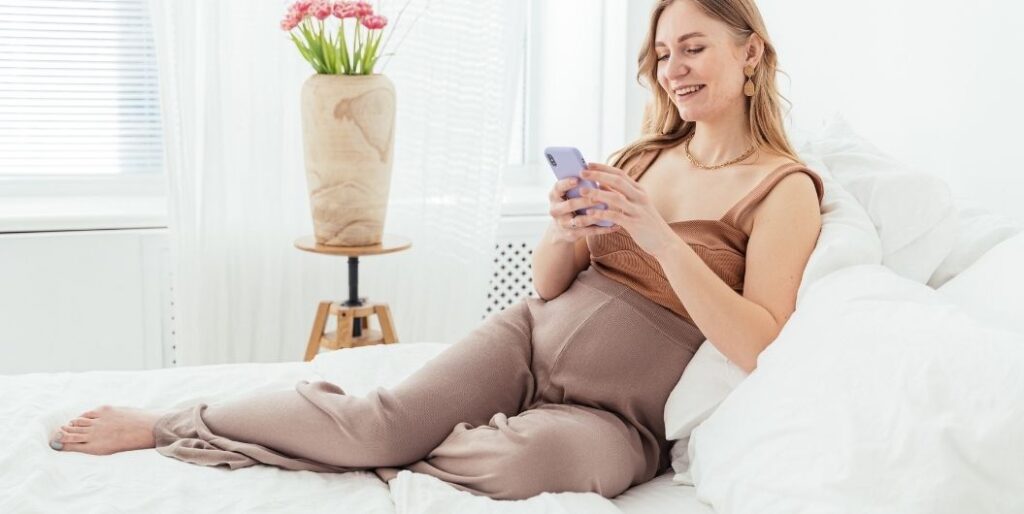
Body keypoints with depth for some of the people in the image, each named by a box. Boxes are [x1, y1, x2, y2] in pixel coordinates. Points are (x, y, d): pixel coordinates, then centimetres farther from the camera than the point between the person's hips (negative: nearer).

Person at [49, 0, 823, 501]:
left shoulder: (785, 188, -5)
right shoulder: (644, 157, 10)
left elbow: (755, 347, -15)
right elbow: (548, 285, 10)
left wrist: (660, 236, -23)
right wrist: (565, 233, -13)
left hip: (624, 410, -4)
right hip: (535, 336, 4)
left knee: (532, 455, -37)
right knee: (385, 414, -19)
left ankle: (380, 457, -10)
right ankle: (166, 424, -6)